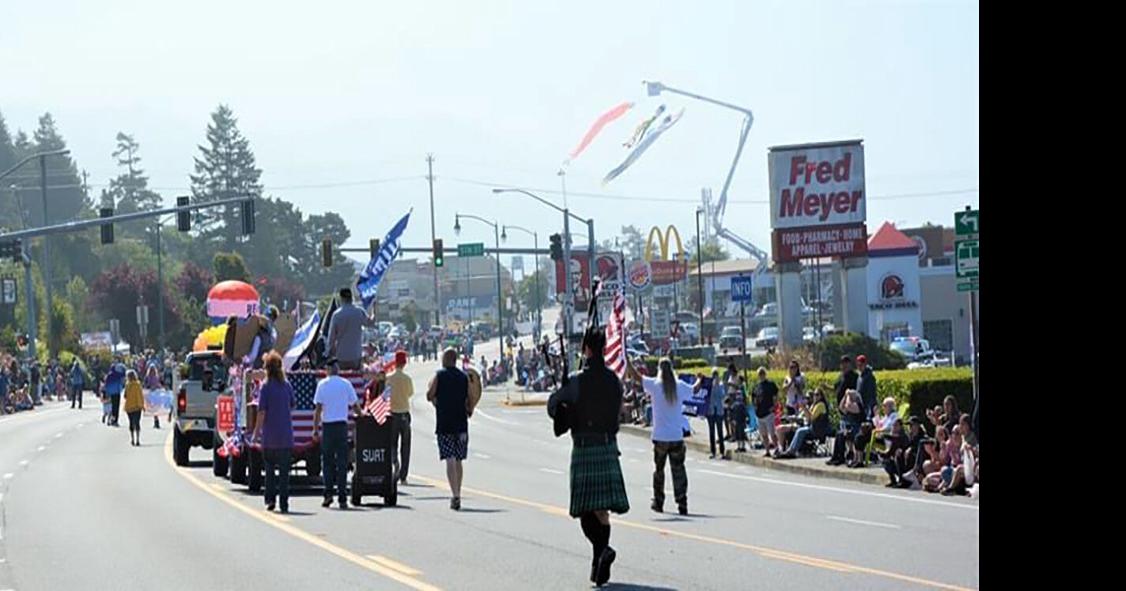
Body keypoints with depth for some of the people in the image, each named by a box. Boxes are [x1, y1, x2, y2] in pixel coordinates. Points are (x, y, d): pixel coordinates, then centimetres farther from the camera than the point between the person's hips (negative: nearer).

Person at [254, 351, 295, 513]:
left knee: (269, 469, 10)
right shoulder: (287, 385, 4)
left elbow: (262, 411, -10)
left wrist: (257, 431, -3)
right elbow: (292, 406, 13)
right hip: (286, 435, 3)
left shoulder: (266, 386, -8)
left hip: (270, 435, -3)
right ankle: (284, 504, 1)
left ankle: (270, 500, 5)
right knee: (284, 470, 4)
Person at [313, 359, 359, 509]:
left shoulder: (322, 385, -3)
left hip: (327, 425, -1)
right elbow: (354, 405, 5)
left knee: (327, 461, 10)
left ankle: (328, 493, 1)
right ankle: (342, 498, -1)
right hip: (342, 425, 1)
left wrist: (315, 428, 1)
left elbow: (318, 409, -4)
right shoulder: (346, 384, 0)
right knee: (342, 462, 2)